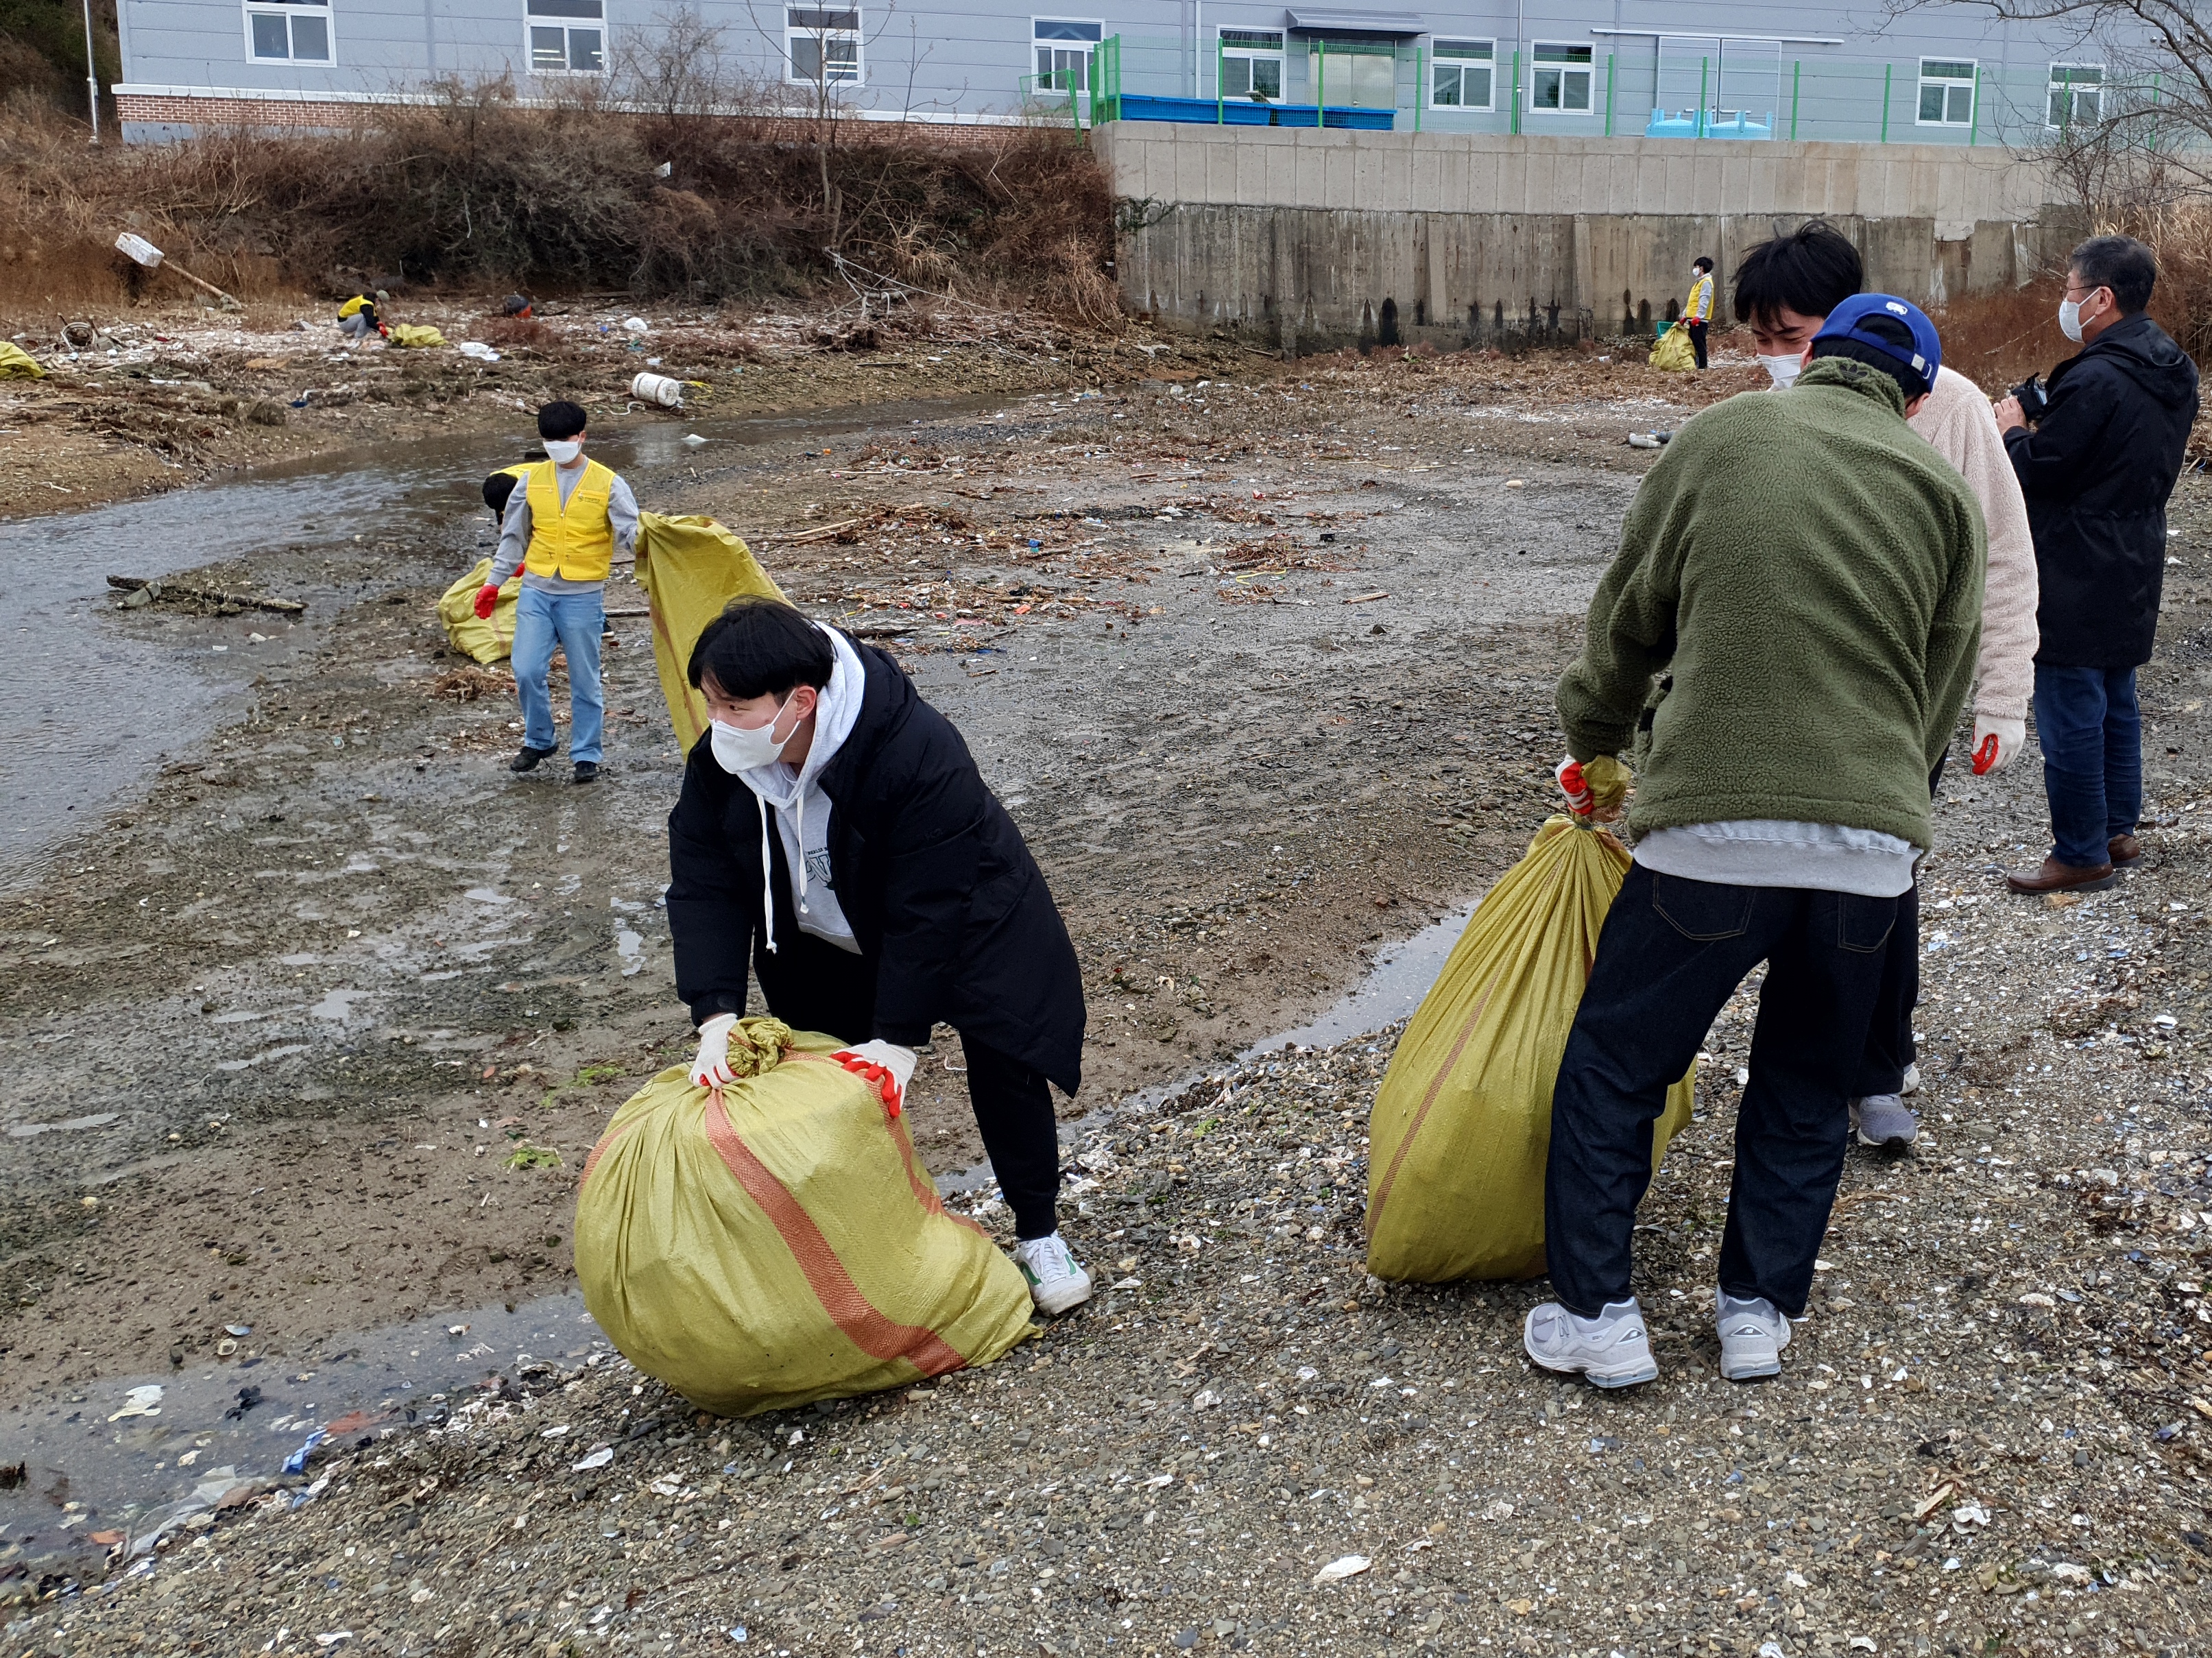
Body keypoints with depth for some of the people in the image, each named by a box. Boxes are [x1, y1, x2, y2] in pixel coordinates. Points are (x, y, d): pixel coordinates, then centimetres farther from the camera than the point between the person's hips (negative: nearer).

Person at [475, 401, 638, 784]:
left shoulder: (607, 484, -3)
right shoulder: (532, 480, 6)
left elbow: (630, 532, -12)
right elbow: (513, 536, 14)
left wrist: (645, 540, -35)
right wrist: (494, 581, 13)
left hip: (583, 595, -3)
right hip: (536, 591, 3)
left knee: (584, 679, 4)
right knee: (527, 671, -3)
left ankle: (586, 753, 16)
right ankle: (537, 741, 19)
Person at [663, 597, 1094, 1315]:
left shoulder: (919, 753, -40)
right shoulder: (719, 761, -23)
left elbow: (927, 908, -35)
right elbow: (704, 886, -22)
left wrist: (898, 1037, -34)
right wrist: (716, 1014, -35)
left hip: (964, 925, -5)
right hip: (826, 943, 5)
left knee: (1003, 1065, -8)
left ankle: (1040, 1238, 9)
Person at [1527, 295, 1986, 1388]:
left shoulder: (1716, 438, 6)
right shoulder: (1942, 491, 12)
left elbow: (1627, 622, 11)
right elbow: (1938, 690, 15)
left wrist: (1592, 744, 28)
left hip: (1713, 832, -3)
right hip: (1873, 845, 3)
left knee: (1612, 1066, 12)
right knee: (1805, 1087, 21)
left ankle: (1597, 1314, 15)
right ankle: (1759, 1311, 26)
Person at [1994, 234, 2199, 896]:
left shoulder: (2095, 380, -23)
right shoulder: (2172, 374, 8)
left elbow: (2036, 470, -20)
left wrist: (2014, 429, -1)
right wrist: (2046, 422, 10)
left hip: (2076, 580, -10)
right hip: (2134, 569, 10)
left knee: (2070, 717, -1)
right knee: (2117, 704, 20)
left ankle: (2081, 854, 6)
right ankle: (2118, 829, 30)